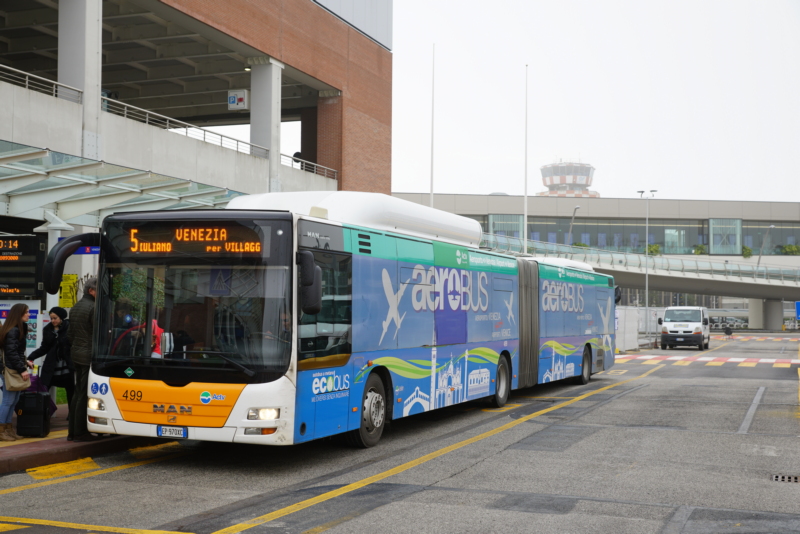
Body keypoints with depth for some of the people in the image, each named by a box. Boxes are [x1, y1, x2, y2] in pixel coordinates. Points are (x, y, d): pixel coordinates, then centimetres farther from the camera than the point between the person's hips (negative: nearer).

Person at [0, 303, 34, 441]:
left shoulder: (20, 329, 15)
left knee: (14, 401, 12)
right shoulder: (12, 331, -16)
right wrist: (22, 369, -21)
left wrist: (25, 362, 14)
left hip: (16, 370, 10)